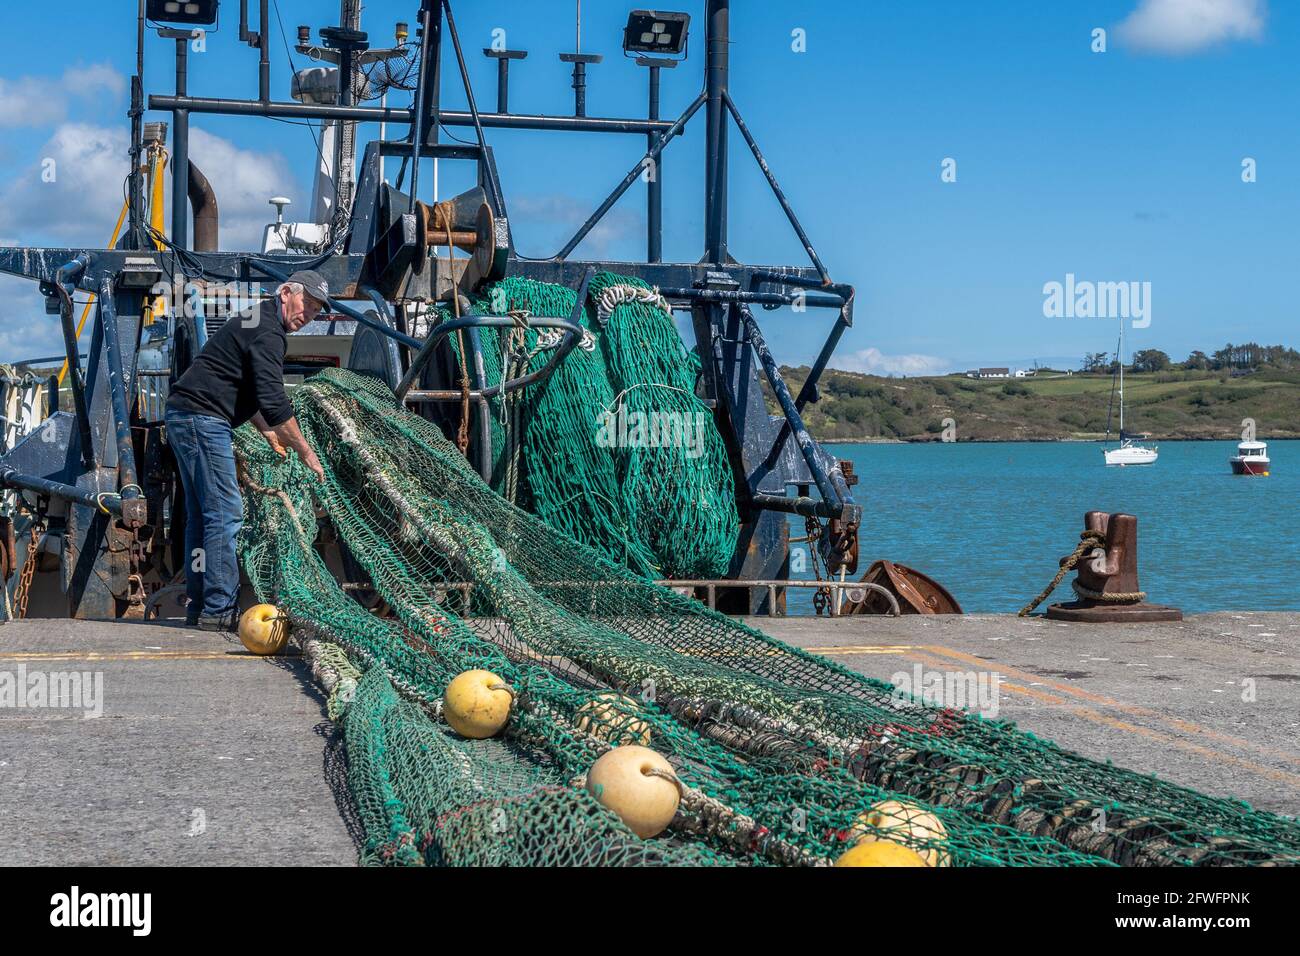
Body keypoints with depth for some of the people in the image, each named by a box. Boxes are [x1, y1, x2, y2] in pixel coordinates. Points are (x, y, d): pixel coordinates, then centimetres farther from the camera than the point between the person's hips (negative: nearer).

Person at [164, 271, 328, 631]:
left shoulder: (256, 322, 21)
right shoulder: (268, 333, -13)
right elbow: (274, 400, -20)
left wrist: (270, 434, 28)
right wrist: (305, 450, -13)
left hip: (183, 416, 11)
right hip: (202, 418, -11)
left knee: (203, 515, 13)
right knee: (225, 514, -11)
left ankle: (199, 607, 16)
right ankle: (219, 610, -12)